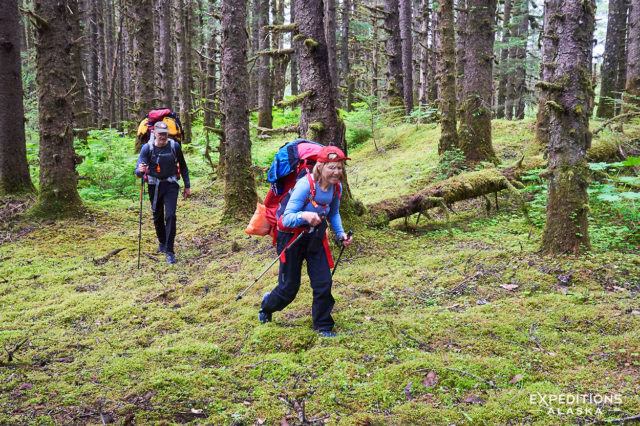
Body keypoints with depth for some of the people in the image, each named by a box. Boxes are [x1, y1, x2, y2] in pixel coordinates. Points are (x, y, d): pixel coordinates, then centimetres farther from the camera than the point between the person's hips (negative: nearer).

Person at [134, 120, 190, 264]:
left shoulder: (174, 146, -8)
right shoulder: (147, 148, -11)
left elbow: (183, 167, 6)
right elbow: (139, 170, -19)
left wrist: (187, 186, 7)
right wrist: (140, 170, -43)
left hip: (171, 185, -1)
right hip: (154, 186, 1)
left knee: (170, 216, -13)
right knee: (157, 216, 13)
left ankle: (169, 251, -9)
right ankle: (162, 242, 38)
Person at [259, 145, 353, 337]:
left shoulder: (336, 187, -7)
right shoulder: (305, 185, -28)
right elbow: (287, 217, -32)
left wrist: (341, 233, 0)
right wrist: (304, 216, -51)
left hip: (316, 237, 5)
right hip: (291, 237, -5)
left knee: (324, 283, -3)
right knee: (289, 287, 6)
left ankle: (323, 326, 18)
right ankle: (267, 305, 41)